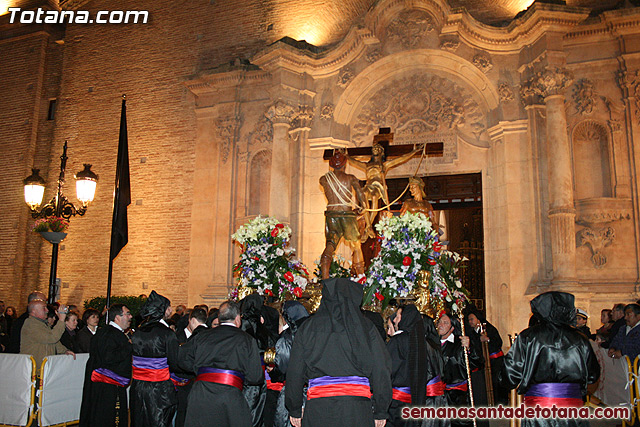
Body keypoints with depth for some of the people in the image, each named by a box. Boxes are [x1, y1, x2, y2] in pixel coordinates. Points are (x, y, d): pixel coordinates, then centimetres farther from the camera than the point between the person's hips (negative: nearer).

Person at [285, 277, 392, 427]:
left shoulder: (308, 328, 5)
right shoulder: (366, 327, 3)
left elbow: (295, 372, 7)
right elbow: (381, 371, 2)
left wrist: (295, 410, 16)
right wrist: (380, 412, 9)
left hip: (318, 409, 1)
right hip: (357, 408, -1)